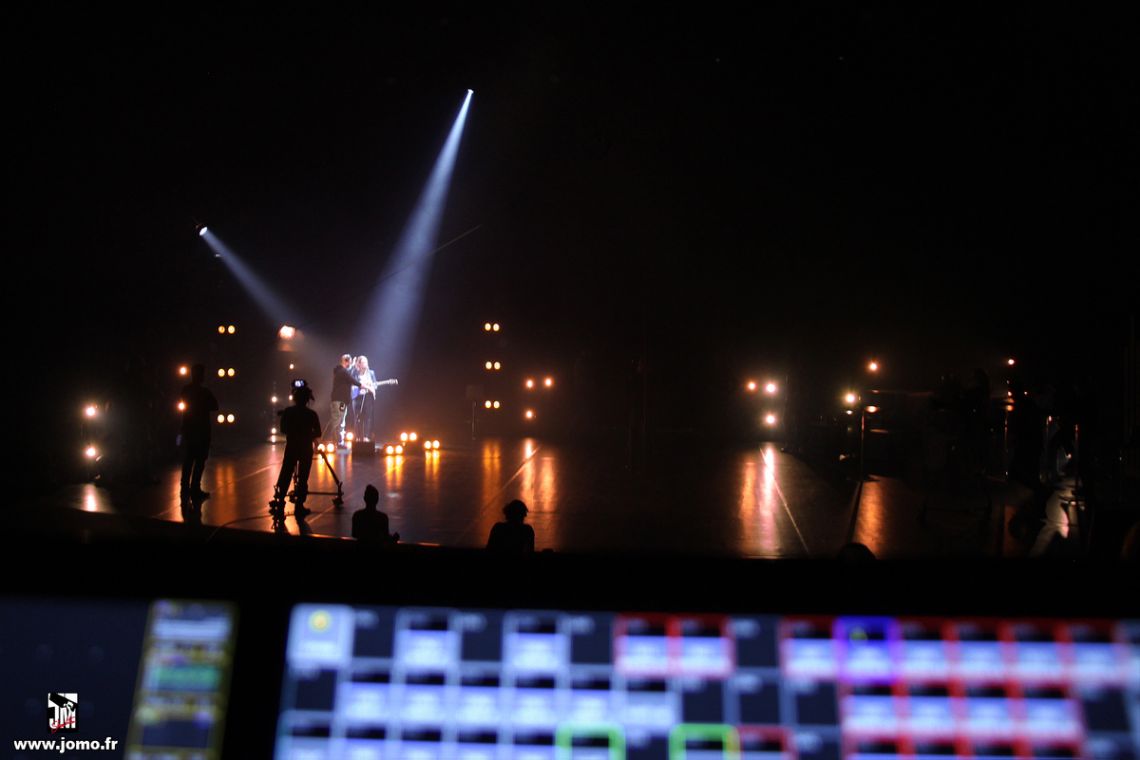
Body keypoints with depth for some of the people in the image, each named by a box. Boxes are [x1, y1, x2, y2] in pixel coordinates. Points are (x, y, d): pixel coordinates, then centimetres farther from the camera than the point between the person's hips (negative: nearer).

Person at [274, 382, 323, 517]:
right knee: (303, 478, 3)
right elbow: (318, 433, -6)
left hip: (291, 447, 2)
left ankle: (279, 503, 8)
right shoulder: (311, 414, -11)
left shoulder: (287, 412, -5)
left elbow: (283, 430, 5)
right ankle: (299, 507, 2)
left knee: (285, 476, 10)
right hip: (306, 449, -2)